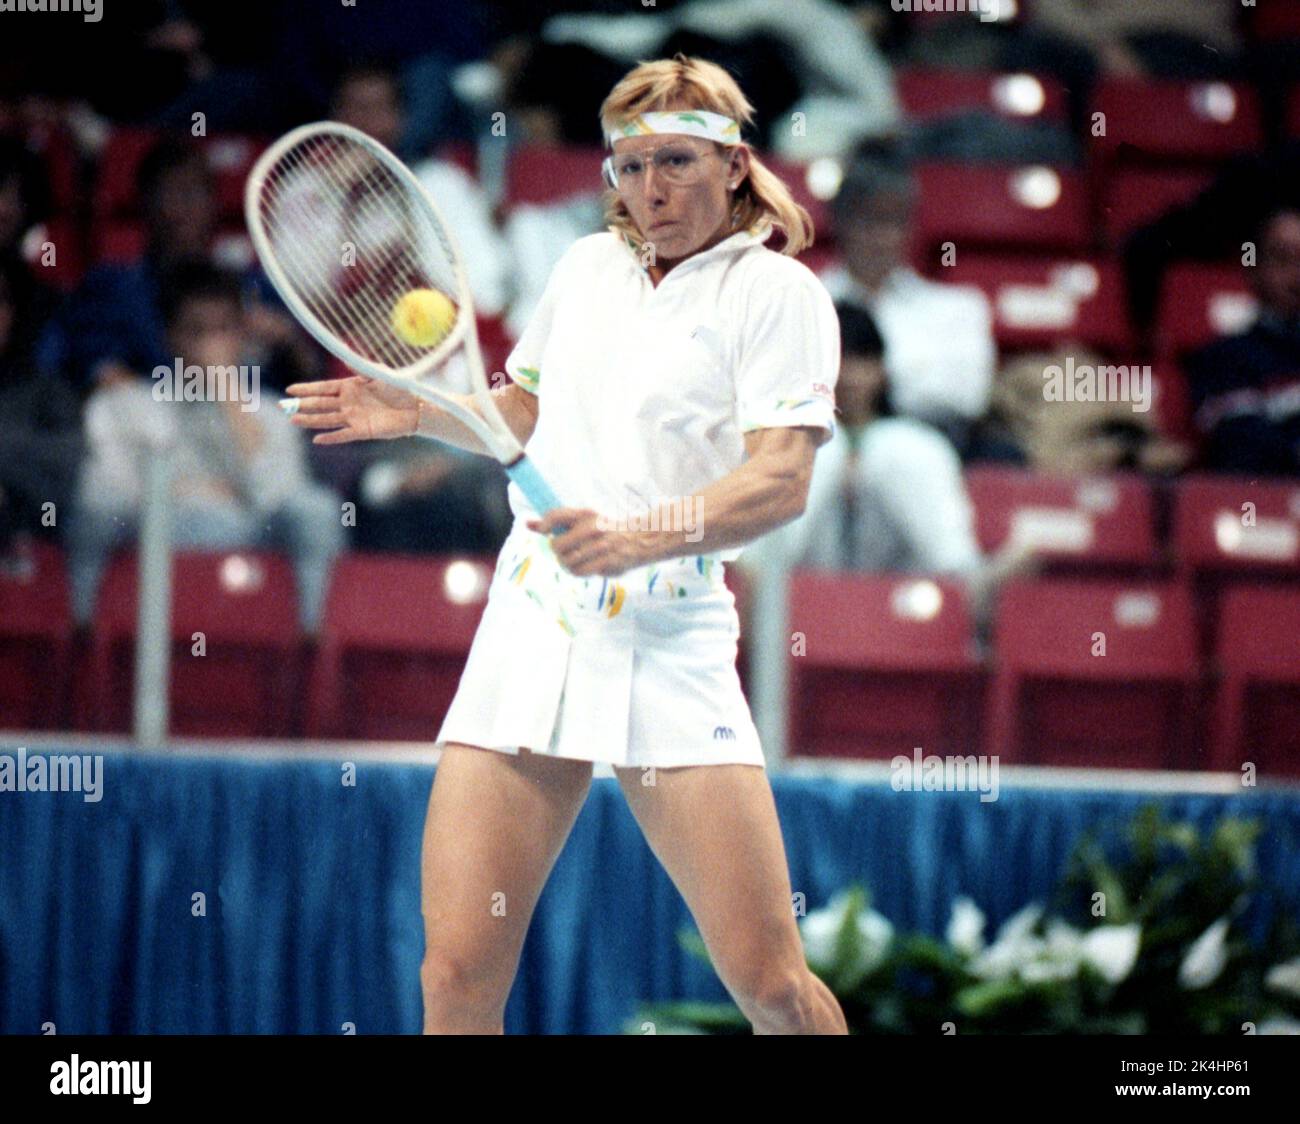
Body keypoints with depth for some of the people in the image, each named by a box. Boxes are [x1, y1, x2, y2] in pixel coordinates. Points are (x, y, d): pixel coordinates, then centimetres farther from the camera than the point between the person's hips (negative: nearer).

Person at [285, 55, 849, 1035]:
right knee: (458, 972, -5)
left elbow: (781, 481, -13)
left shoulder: (775, 290, 0)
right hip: (530, 621, 4)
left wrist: (640, 536, -26)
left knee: (772, 984, -10)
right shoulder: (589, 265, 17)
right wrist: (420, 411, 16)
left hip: (666, 640, -4)